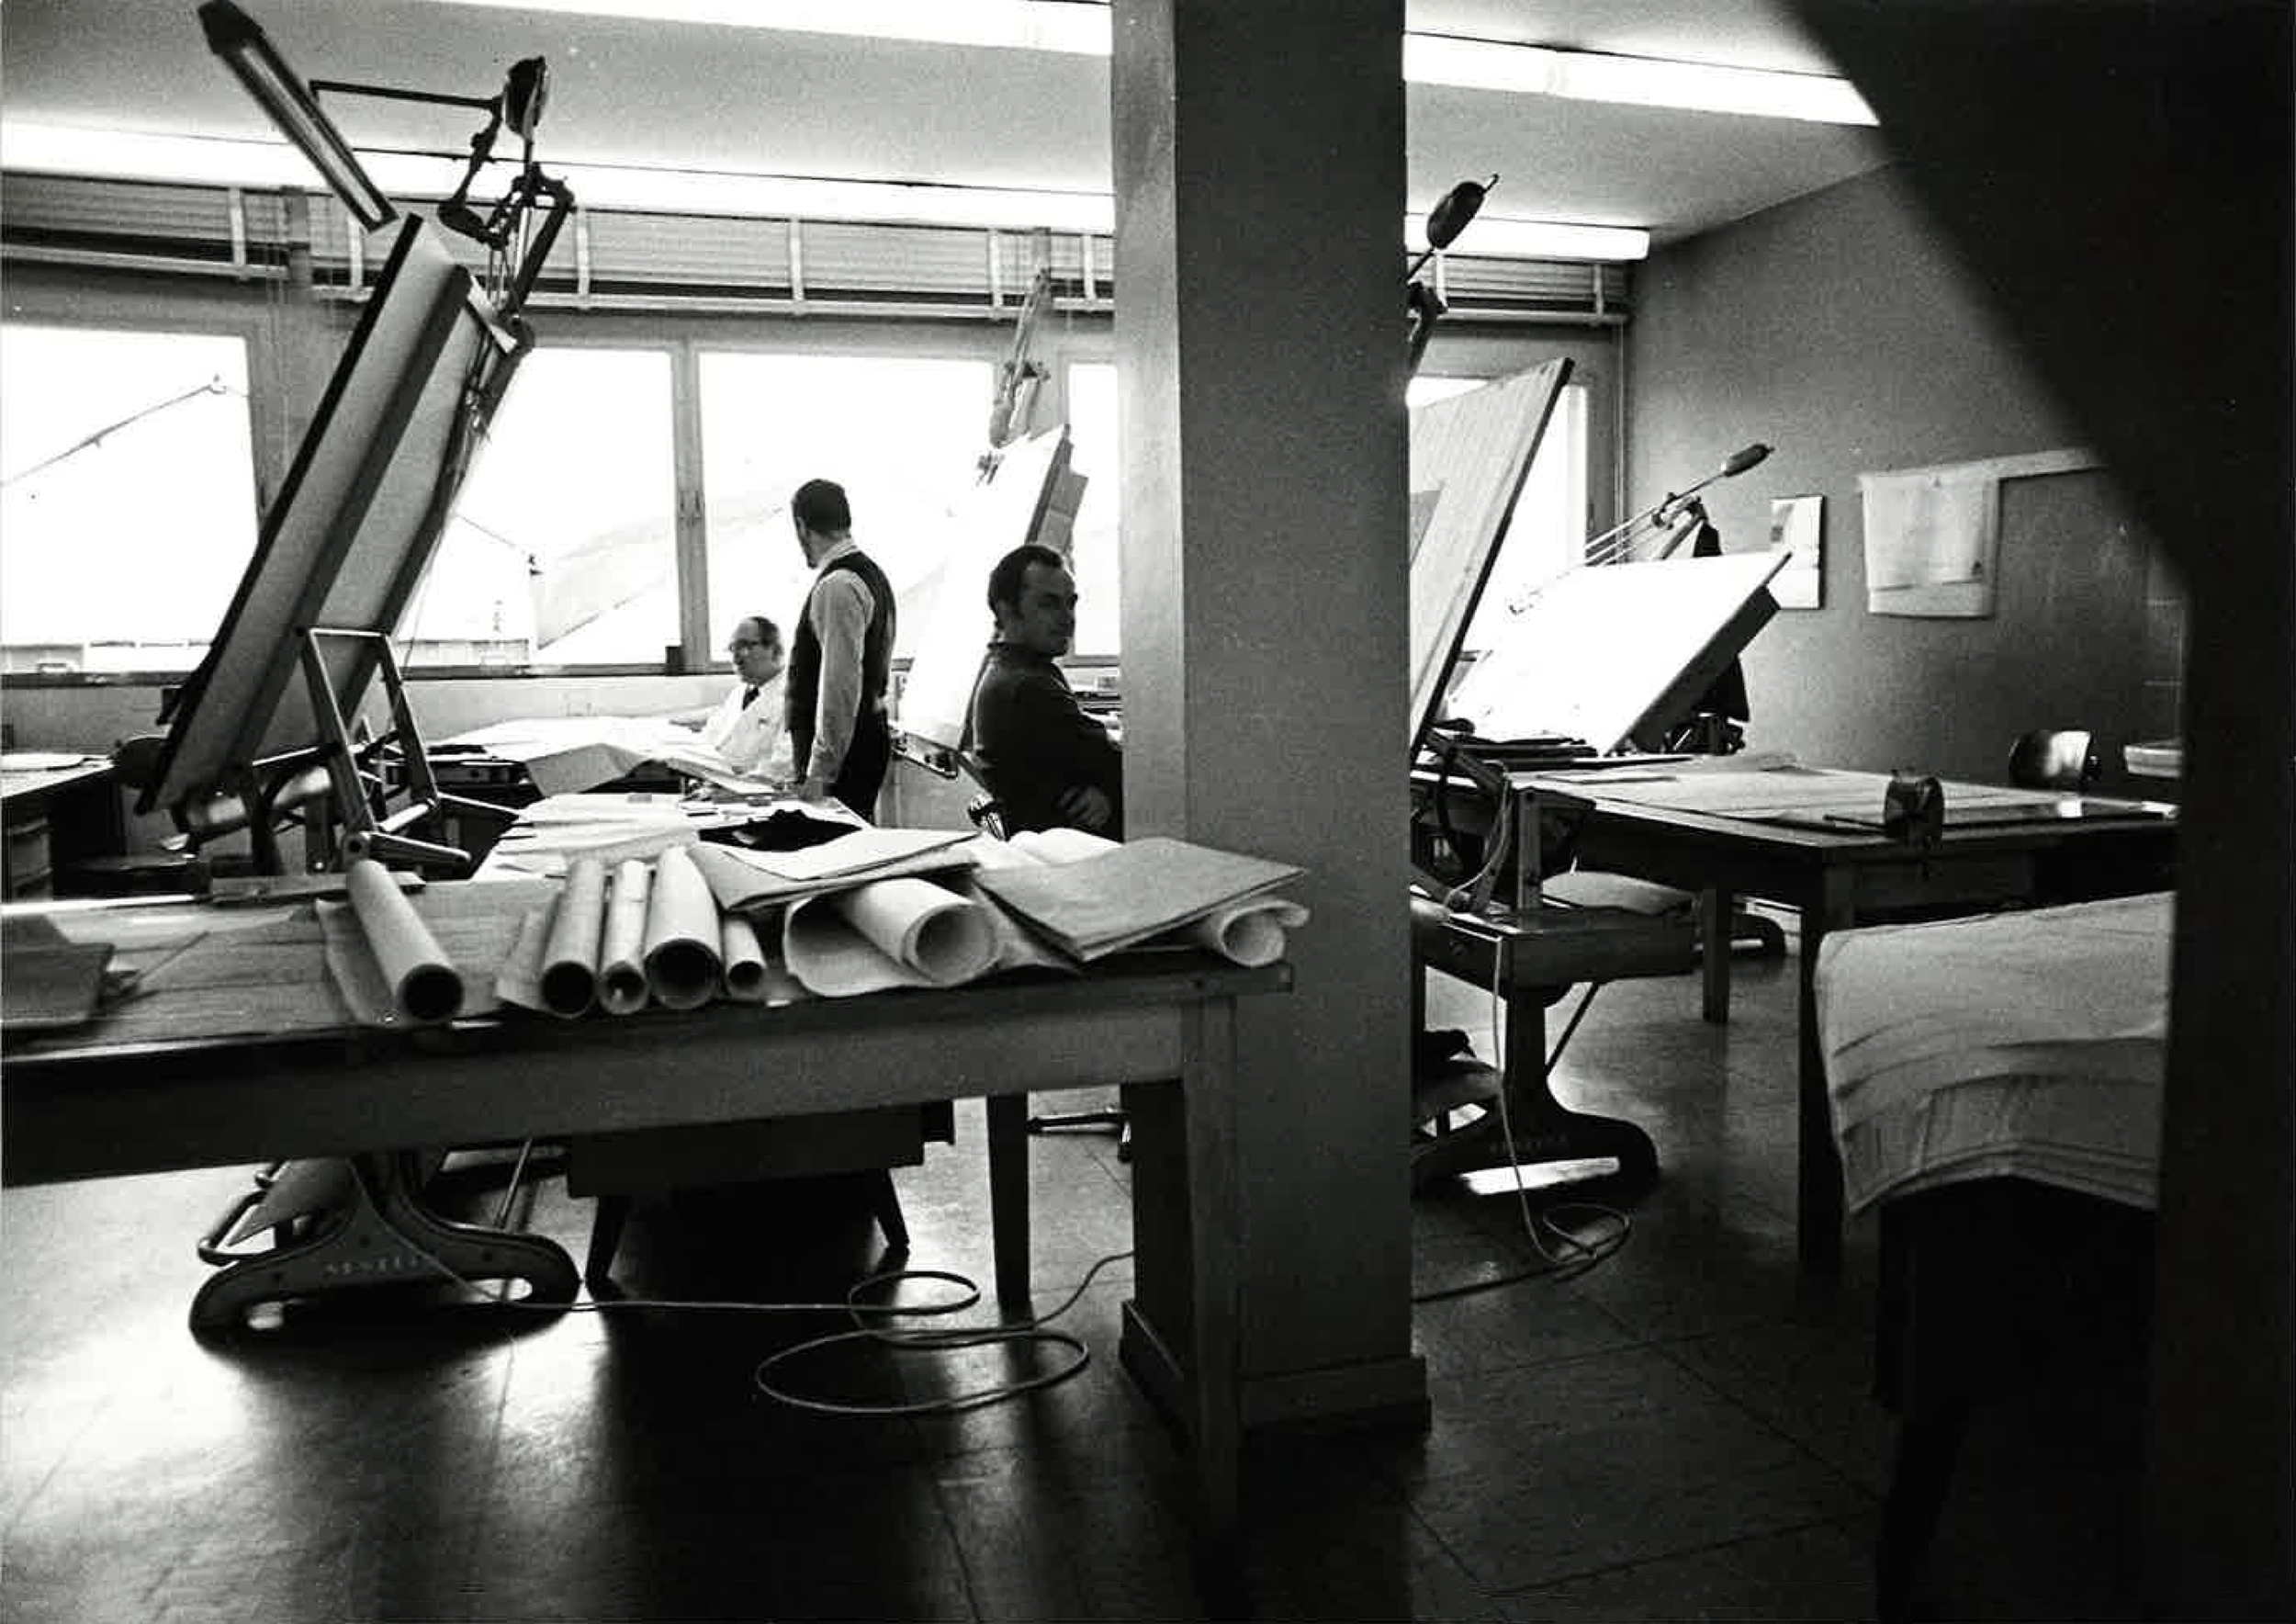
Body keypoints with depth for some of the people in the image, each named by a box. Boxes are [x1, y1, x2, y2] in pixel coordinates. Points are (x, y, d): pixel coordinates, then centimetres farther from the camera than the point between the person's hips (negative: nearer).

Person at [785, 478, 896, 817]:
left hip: (845, 746, -10)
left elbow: (841, 683, -22)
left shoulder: (836, 586, -16)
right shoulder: (870, 573, 15)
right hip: (868, 732, 10)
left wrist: (819, 772, -20)